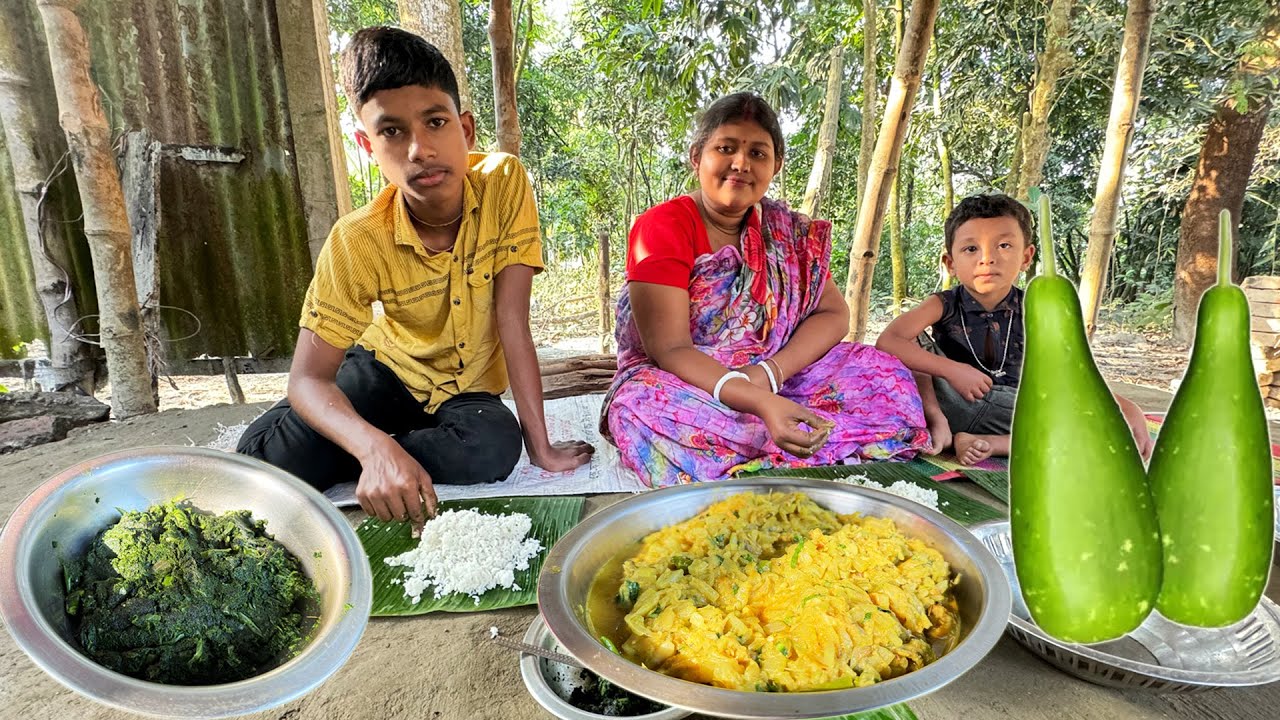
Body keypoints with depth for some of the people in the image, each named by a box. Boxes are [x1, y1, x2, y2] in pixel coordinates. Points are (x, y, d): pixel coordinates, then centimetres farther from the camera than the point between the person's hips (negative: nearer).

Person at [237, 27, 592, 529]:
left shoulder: (504, 182, -25)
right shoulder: (358, 242, -24)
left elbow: (512, 318, -24)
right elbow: (308, 379, -23)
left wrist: (540, 446, -26)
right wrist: (374, 447, -45)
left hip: (467, 388, 1)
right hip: (388, 368, -1)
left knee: (496, 445, -32)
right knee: (264, 456, -24)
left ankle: (344, 466, -7)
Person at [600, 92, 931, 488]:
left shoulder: (789, 231, 3)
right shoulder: (661, 228, -13)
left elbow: (833, 313, 2)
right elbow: (670, 349, -20)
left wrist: (770, 372, -19)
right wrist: (760, 402, -36)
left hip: (775, 382, 5)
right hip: (681, 385, -4)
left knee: (884, 373, -8)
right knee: (643, 406, -37)